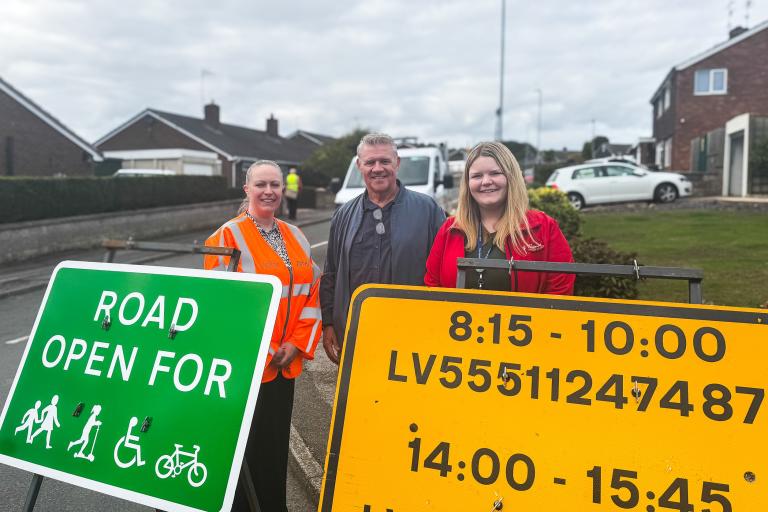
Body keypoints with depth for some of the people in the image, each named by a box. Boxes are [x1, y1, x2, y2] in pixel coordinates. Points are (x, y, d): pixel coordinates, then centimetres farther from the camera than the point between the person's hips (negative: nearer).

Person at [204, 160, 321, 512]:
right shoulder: (228, 236, -8)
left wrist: (297, 344, -3)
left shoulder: (295, 237, 9)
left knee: (276, 446, 15)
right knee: (242, 447, 5)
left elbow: (312, 293, 9)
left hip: (286, 363, 5)